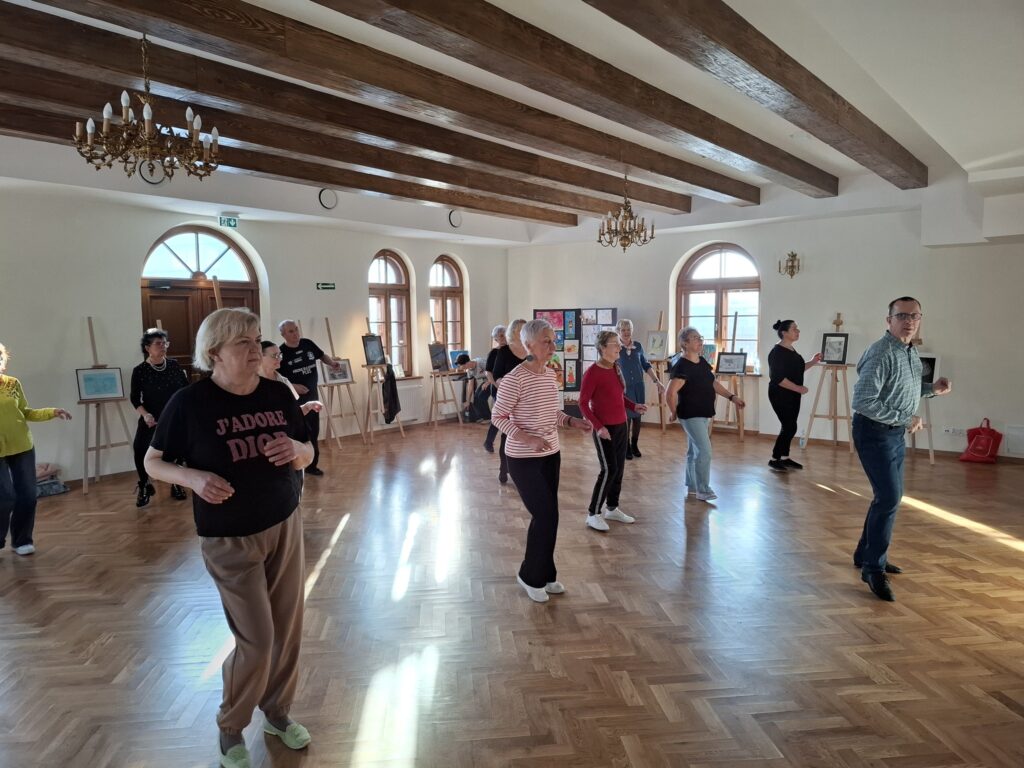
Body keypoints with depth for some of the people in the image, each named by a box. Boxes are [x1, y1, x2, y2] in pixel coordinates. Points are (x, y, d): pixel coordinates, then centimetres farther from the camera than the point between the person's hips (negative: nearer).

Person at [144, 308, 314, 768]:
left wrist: (296, 449, -17)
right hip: (229, 540, -4)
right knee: (256, 640, 1)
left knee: (288, 630, 13)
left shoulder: (278, 394, -3)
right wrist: (192, 476, -22)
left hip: (286, 526, 4)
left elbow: (309, 454, 7)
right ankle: (230, 728, 29)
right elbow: (153, 462, -3)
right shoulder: (189, 402, -14)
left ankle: (277, 712, 38)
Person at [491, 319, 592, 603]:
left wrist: (572, 421, -1)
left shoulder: (550, 374, 5)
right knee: (546, 516, -4)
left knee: (547, 516, 13)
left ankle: (545, 575, 30)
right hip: (524, 460, -7)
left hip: (551, 455, 7)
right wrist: (527, 439, -26)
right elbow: (498, 416, -15)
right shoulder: (514, 379, -19)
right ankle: (530, 576, 17)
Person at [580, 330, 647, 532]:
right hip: (604, 428, -8)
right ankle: (593, 514, 4)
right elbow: (583, 403, -14)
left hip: (621, 426, 8)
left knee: (619, 469, 12)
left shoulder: (616, 368, 7)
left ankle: (612, 508, 26)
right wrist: (598, 426, -20)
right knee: (608, 470, -8)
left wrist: (634, 406, 2)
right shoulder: (592, 372, -16)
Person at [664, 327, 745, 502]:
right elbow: (670, 394, -25)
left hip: (703, 414, 9)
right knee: (704, 451, -10)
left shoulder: (702, 362, 8)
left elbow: (713, 383, 19)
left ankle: (691, 486, 28)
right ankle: (703, 490, 0)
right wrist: (677, 413, -13)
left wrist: (732, 397, 13)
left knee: (694, 451, 17)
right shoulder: (681, 367, -21)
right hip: (691, 416, -9)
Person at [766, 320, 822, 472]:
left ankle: (785, 458, 20)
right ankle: (774, 459, 2)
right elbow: (778, 378, -22)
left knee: (789, 427, 11)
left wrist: (813, 361, 11)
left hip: (792, 395, 9)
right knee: (790, 427, -8)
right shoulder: (777, 352, -17)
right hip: (780, 395, -9)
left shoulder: (791, 350, 11)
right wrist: (798, 388, -22)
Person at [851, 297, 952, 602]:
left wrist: (932, 389, 4)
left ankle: (866, 554, 31)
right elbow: (863, 401, -26)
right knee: (889, 498, -12)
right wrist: (904, 419, -20)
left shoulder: (911, 353, 9)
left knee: (889, 496, 17)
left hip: (896, 433, 10)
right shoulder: (881, 354, -21)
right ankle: (874, 569, -1)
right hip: (875, 432, -10)